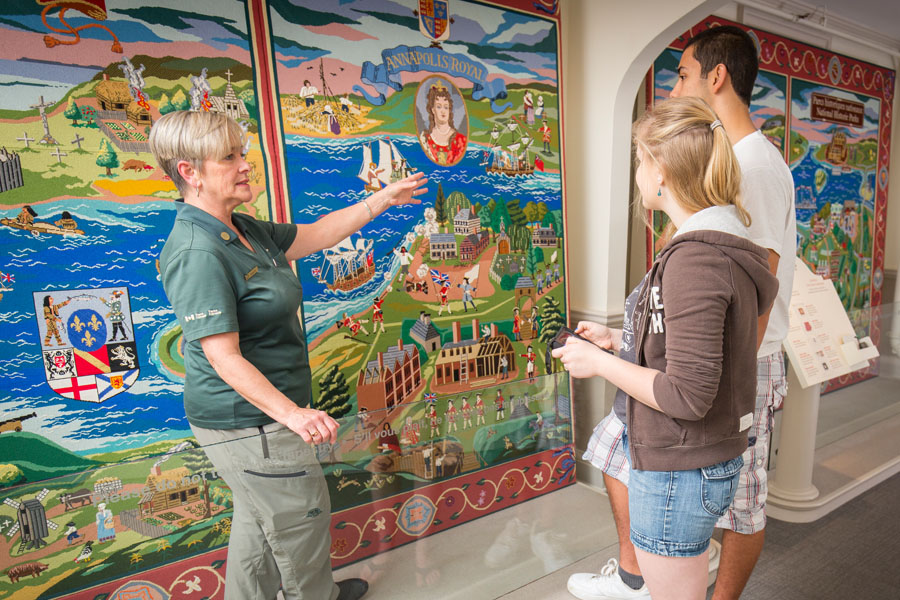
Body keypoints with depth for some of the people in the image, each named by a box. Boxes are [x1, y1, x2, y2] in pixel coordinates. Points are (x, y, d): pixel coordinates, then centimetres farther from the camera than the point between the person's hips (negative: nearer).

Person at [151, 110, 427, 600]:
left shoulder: (245, 230, 5)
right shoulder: (197, 253, -25)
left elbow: (317, 234, 12)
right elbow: (224, 358, -26)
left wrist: (382, 200, 12)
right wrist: (293, 414, -28)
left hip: (261, 410, 9)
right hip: (246, 419, -9)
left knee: (258, 516, 26)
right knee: (302, 517, 12)